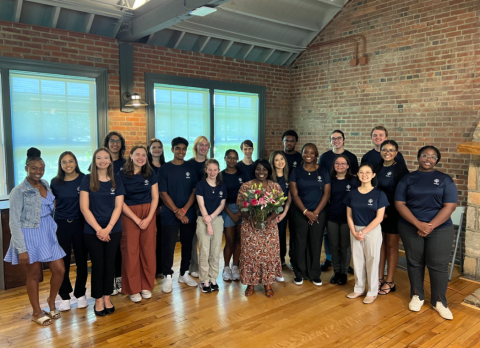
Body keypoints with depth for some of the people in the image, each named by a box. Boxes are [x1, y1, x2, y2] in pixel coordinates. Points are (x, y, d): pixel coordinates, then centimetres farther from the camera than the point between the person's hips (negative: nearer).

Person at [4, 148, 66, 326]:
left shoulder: (45, 185, 5)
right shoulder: (18, 191, -12)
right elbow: (14, 222, -13)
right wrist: (21, 249, -15)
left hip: (48, 234, 5)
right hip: (29, 236, -5)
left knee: (60, 270, 5)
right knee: (34, 275, 7)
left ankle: (51, 301, 31)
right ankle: (37, 312, 26)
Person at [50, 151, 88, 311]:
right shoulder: (55, 182, 0)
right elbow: (52, 204, 12)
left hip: (80, 224, -1)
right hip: (61, 225, 1)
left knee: (81, 260, 8)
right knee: (62, 262, 5)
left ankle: (80, 294, 24)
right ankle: (65, 296, 21)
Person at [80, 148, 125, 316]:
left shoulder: (116, 180, 3)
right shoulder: (87, 180, -3)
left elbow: (118, 207, -1)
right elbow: (84, 208, -7)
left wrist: (107, 228, -12)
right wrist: (98, 229, -13)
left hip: (113, 230, 2)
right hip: (92, 231, -2)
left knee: (109, 264, 9)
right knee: (98, 265, 5)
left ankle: (107, 297, 24)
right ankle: (98, 300, 20)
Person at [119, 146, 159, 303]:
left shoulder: (151, 174, 4)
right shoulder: (122, 175, -5)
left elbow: (155, 198, 4)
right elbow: (120, 201, -7)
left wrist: (148, 218, -9)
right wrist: (137, 219, -11)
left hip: (149, 214, 3)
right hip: (129, 215, -2)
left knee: (148, 249, 5)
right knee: (131, 251, 0)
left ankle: (146, 286, 19)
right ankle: (132, 289, 13)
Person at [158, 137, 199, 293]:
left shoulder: (191, 168, 5)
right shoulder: (164, 169, -2)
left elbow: (194, 191, 2)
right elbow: (163, 193, -6)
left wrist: (184, 210, -10)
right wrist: (177, 212, -12)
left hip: (189, 215, 3)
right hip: (169, 215, -2)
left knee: (187, 245, 11)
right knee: (168, 247, 1)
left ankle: (184, 273, 27)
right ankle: (167, 276, 17)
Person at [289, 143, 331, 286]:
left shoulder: (323, 172, 2)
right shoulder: (296, 172, 1)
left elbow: (326, 194, -1)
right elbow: (294, 194, -3)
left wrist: (316, 212, -9)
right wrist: (306, 212, -12)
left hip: (319, 213, 1)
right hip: (300, 213, 0)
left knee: (316, 243, 5)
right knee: (300, 242, 3)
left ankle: (315, 274, 19)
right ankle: (299, 273, 17)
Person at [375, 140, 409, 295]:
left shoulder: (401, 169, -7)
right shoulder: (377, 167, 7)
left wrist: (388, 212, -13)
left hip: (393, 213, -4)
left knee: (391, 246, 4)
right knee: (380, 244, 9)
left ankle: (390, 282, 14)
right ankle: (380, 278, 20)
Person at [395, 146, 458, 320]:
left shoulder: (445, 180, 2)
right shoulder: (407, 179, 3)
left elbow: (450, 206, -6)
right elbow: (399, 204, -4)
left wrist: (430, 226, -16)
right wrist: (418, 224, -16)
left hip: (440, 229, -1)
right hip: (410, 228, 1)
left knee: (438, 265, 2)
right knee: (414, 262, 10)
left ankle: (439, 301, 18)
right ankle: (417, 296, 27)